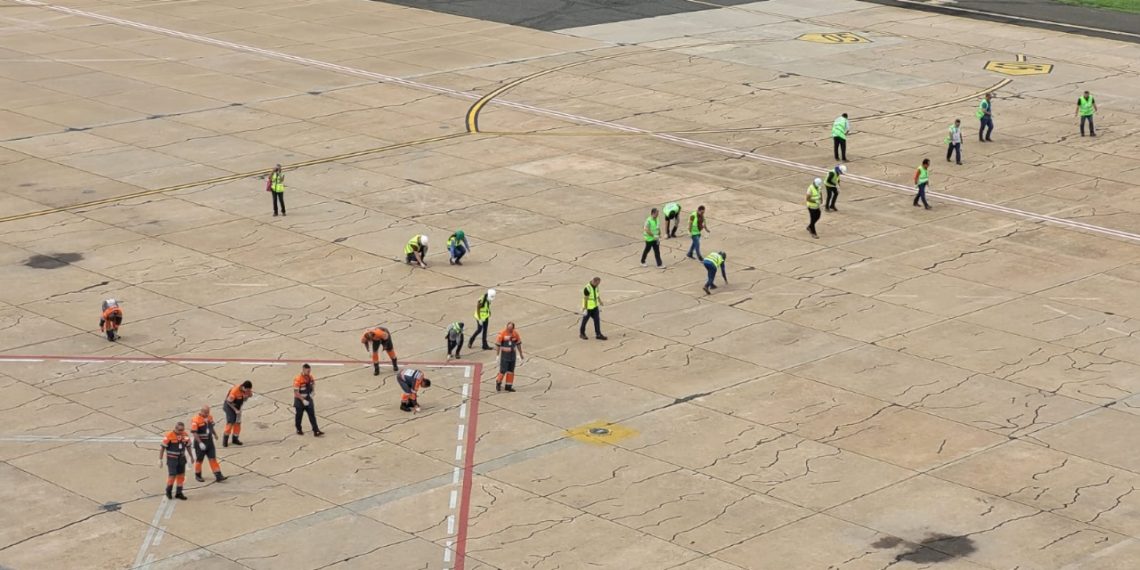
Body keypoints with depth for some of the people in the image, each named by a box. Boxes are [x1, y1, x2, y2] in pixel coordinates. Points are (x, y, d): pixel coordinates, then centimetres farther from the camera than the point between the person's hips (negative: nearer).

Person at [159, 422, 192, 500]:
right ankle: (168, 492, 13)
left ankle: (178, 493, 18)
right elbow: (162, 448, -10)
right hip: (172, 459, -5)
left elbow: (188, 446, 14)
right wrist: (160, 460, -10)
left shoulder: (185, 435, -1)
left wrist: (191, 457, 19)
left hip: (181, 458, 5)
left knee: (181, 476, 6)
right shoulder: (169, 436, -17)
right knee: (172, 475, -9)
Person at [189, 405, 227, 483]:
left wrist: (215, 434, 5)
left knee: (213, 458, 3)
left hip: (209, 441, 6)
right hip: (200, 443, -6)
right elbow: (194, 432, -21)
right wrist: (200, 443, -24)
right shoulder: (196, 420, -19)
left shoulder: (210, 417, 3)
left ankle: (218, 476, 2)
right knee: (199, 459, 9)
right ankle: (198, 475, 28)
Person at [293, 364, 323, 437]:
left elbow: (313, 383, 17)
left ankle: (316, 431, -3)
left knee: (312, 415, -1)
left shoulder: (310, 377, -5)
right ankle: (299, 430, 31)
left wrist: (312, 392, 1)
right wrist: (303, 400, -26)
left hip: (308, 398, 5)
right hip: (299, 399, -5)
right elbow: (296, 392, -23)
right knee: (299, 415, 11)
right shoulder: (298, 379, -24)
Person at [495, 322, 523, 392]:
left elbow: (518, 344, 12)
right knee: (503, 370, -5)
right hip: (504, 355, -5)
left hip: (513, 354, 5)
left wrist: (520, 354, 17)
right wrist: (497, 355, -10)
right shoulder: (502, 333, -14)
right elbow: (498, 345, -10)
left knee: (511, 371, 7)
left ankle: (509, 386, 14)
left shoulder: (515, 333, 1)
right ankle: (498, 382, 18)